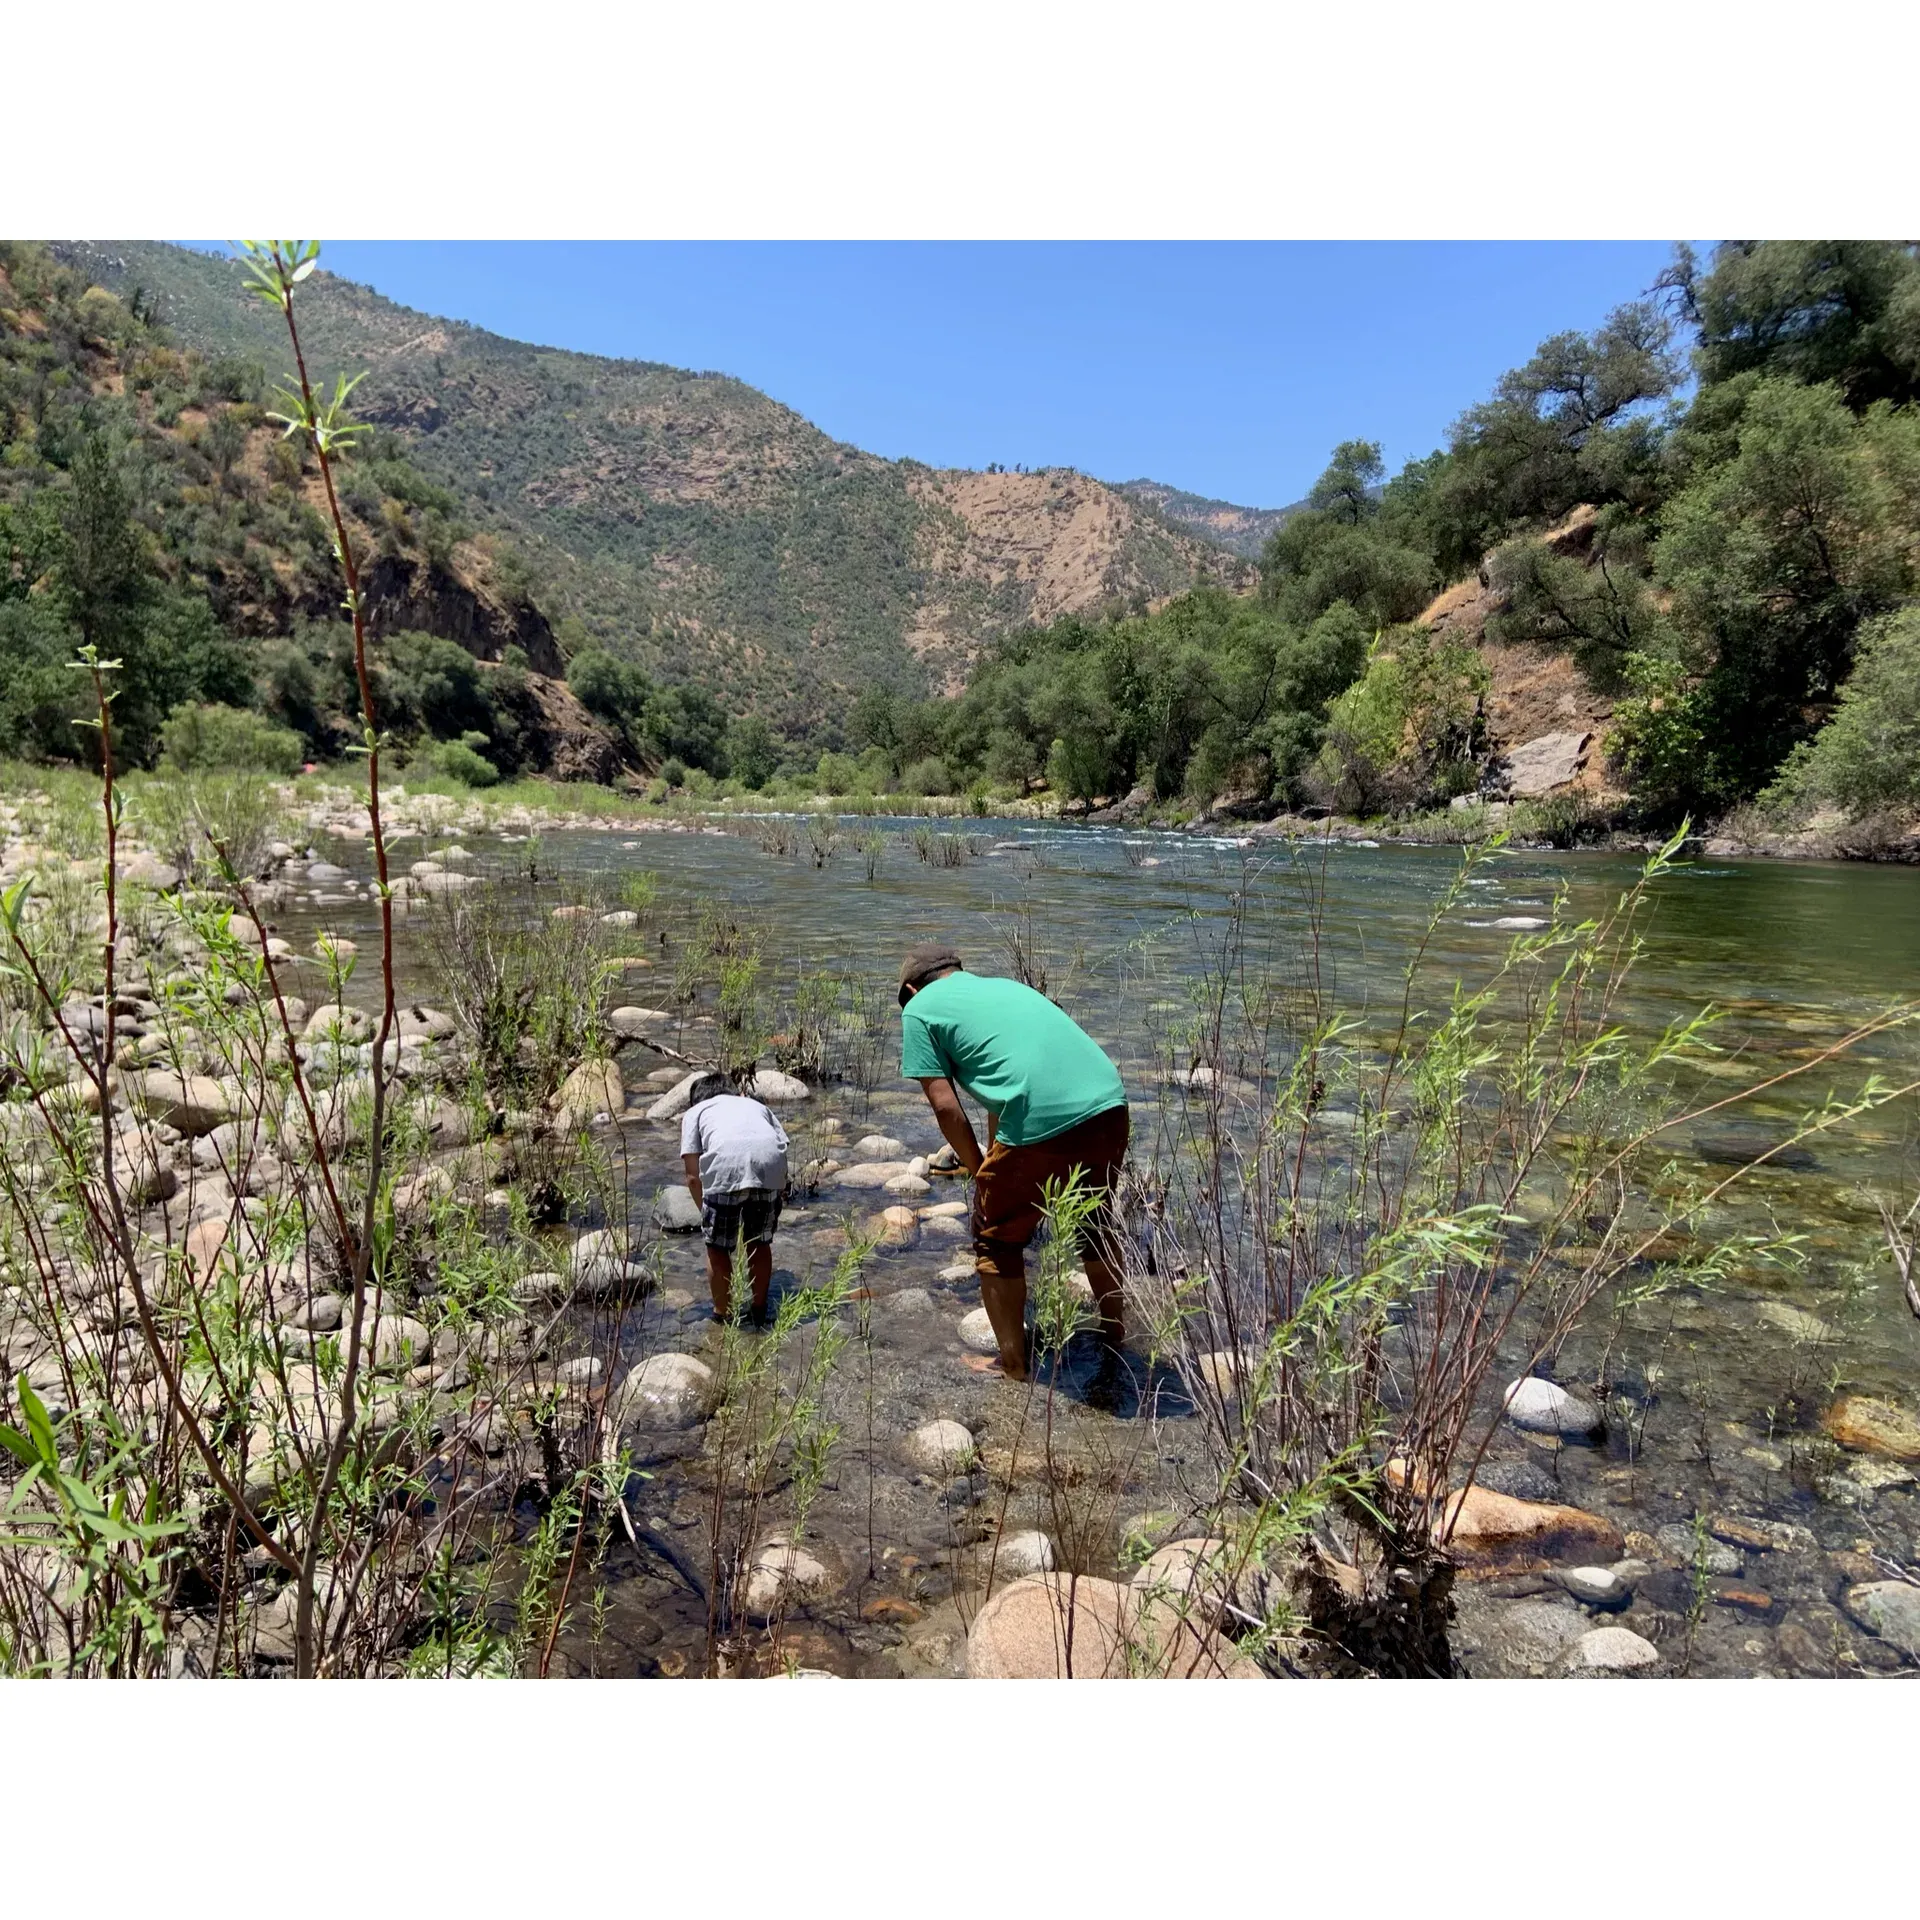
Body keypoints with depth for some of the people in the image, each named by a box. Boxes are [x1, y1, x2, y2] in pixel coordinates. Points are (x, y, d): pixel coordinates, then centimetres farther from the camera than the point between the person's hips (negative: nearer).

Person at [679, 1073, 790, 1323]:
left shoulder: (694, 1112, 28)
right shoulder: (755, 1105, 37)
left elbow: (693, 1177, 16)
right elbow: (783, 1145, 22)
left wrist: (707, 1213, 28)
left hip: (725, 1167, -3)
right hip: (771, 1165, 3)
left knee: (717, 1248, 19)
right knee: (760, 1243, 24)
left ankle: (723, 1315, 31)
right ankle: (759, 1312, 35)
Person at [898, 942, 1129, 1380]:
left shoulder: (919, 1008, 11)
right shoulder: (1004, 985, 30)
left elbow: (945, 1105, 3)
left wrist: (979, 1169, 17)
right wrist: (997, 1167, 44)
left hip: (1040, 1125, -6)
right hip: (1109, 1106, 7)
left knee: (996, 1245, 19)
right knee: (1095, 1224, 32)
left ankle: (1014, 1368, 30)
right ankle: (1115, 1334, 51)